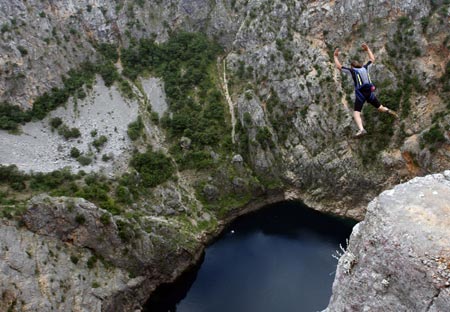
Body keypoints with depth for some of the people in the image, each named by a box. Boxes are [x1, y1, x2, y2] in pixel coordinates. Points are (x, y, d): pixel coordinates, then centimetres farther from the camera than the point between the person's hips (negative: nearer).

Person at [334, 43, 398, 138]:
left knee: (356, 114, -13)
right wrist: (367, 49, 38)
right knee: (380, 108, 23)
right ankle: (388, 111, -9)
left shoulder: (352, 70, 2)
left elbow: (338, 66, 3)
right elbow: (372, 59, 31)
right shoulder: (365, 68, 14)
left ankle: (361, 129, -36)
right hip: (370, 93, 5)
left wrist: (336, 56, 14)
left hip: (360, 94, -5)